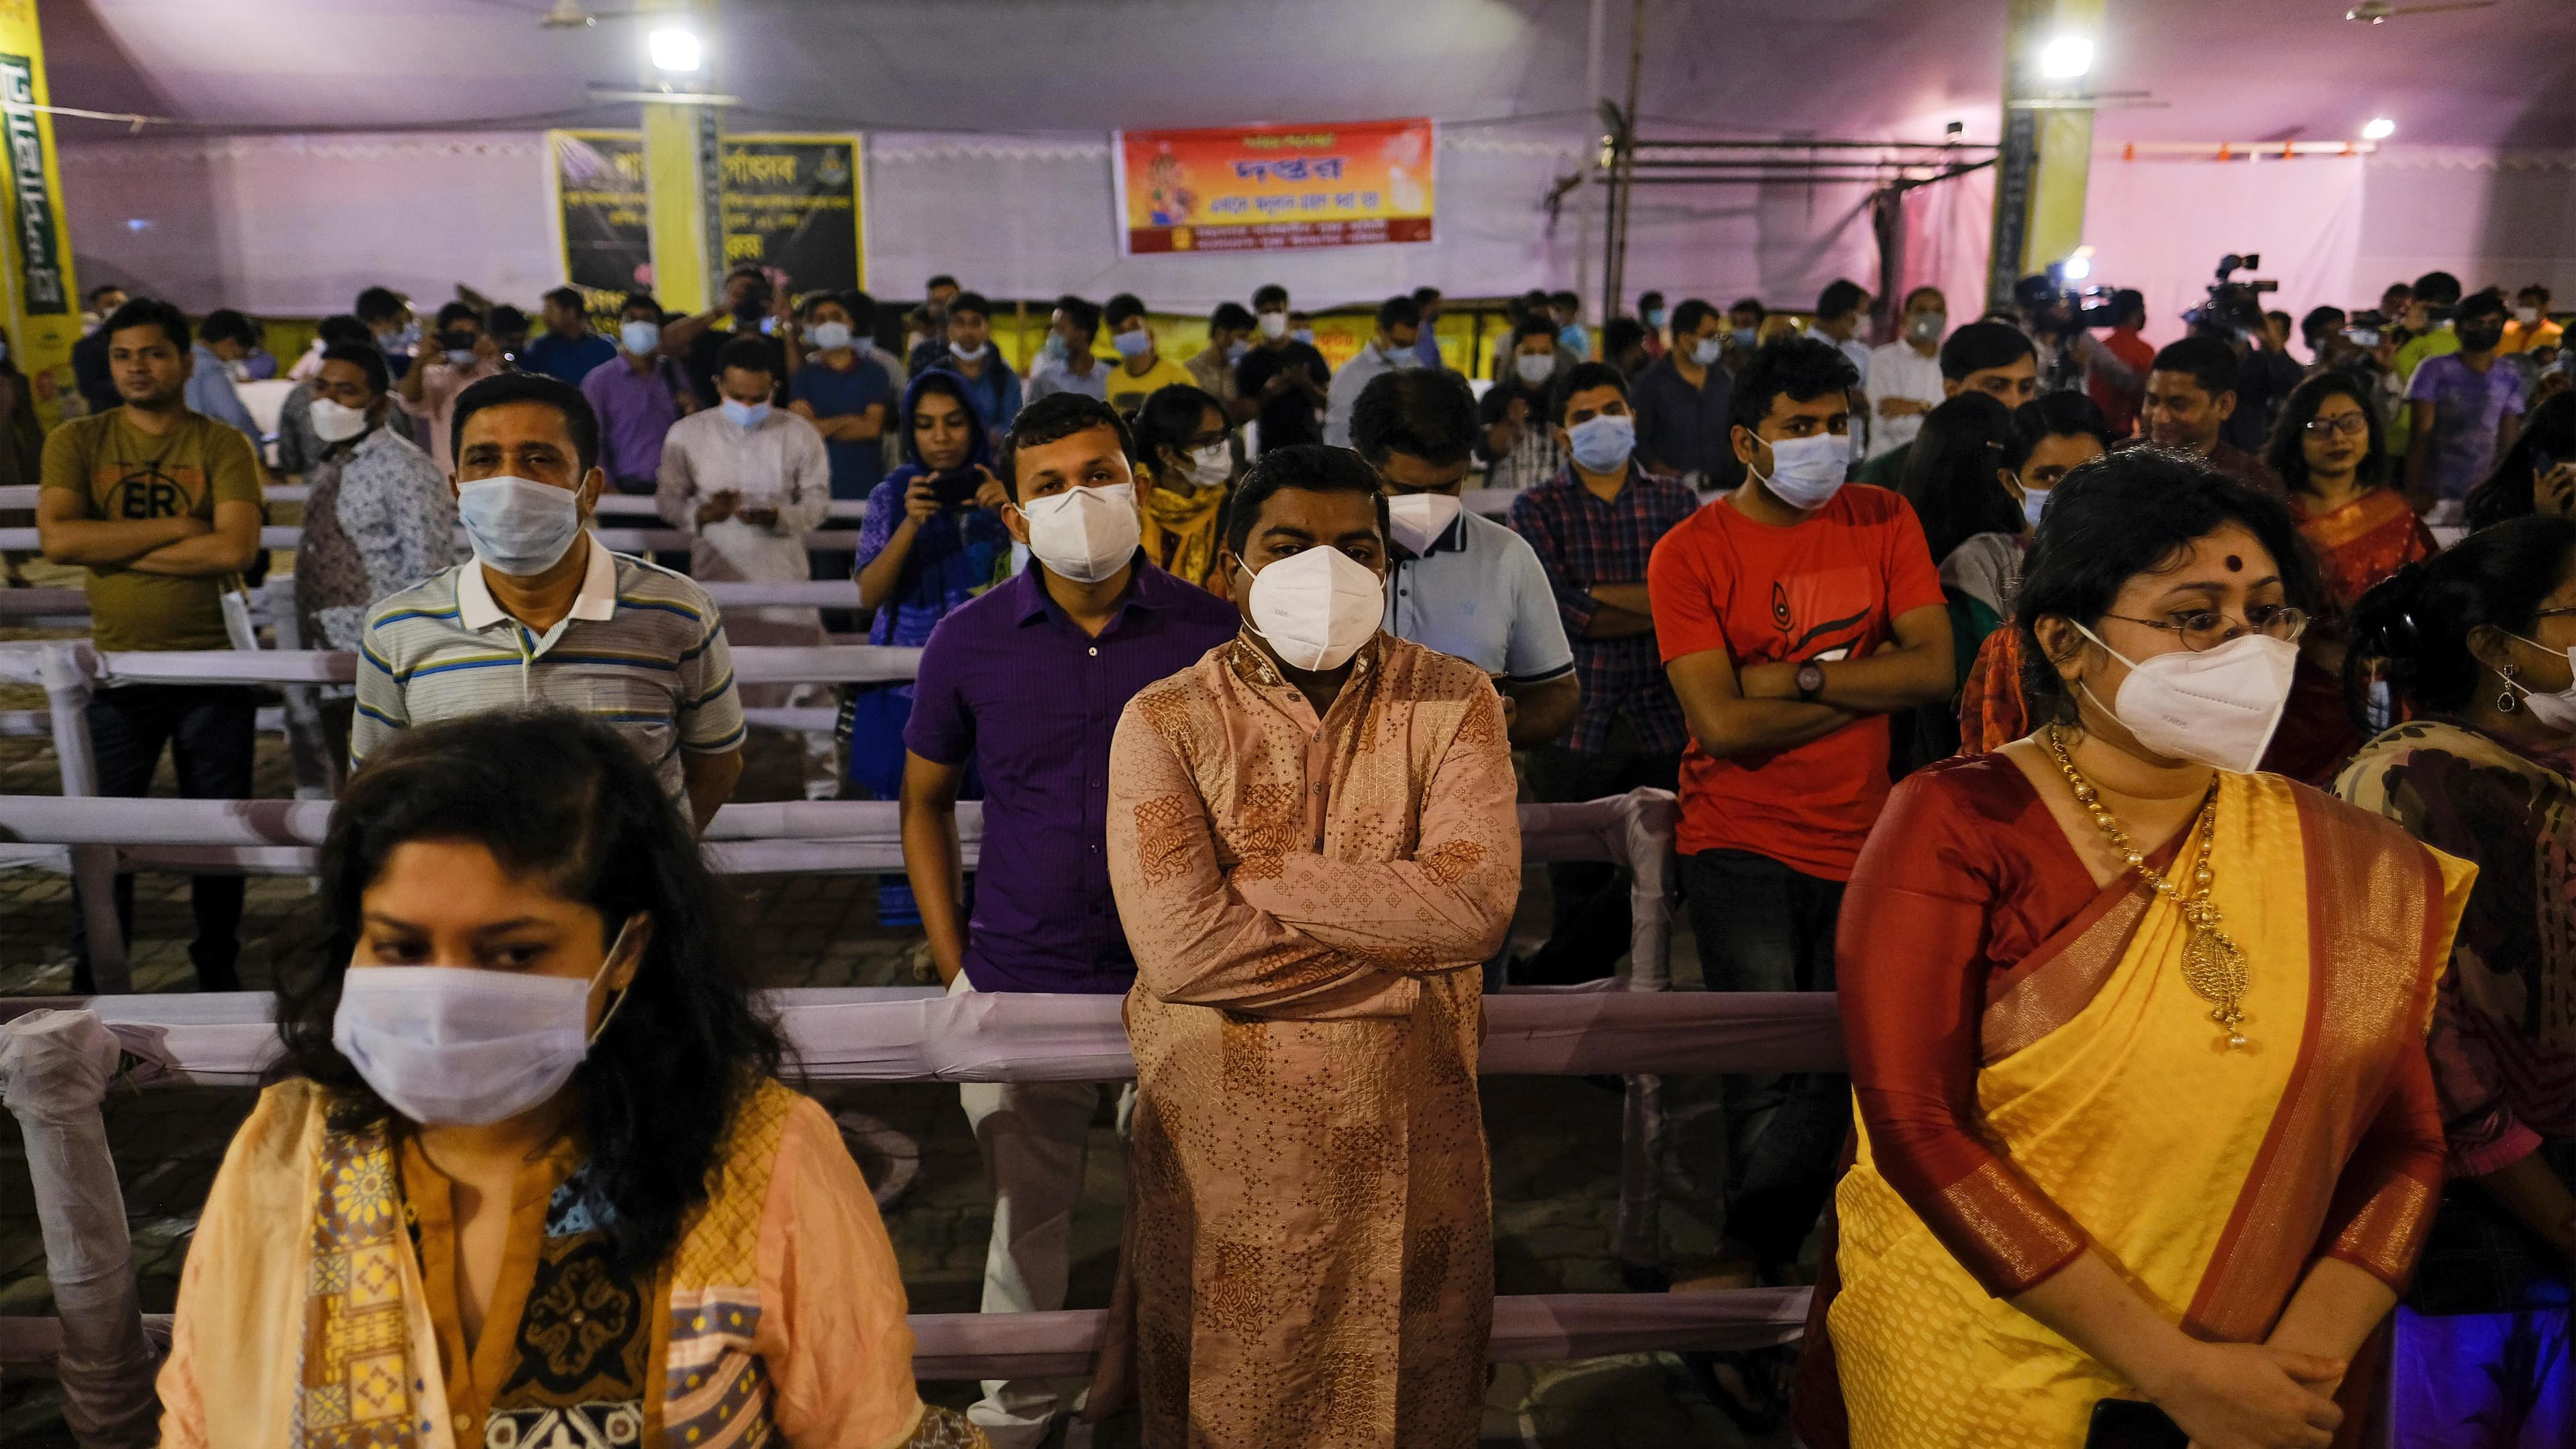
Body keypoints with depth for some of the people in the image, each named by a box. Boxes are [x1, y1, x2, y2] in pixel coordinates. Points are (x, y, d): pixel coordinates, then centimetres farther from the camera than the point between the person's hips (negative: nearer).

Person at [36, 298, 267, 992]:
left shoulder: (224, 446, -2)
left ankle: (219, 971, 27)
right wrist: (174, 527, -14)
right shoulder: (77, 441, 2)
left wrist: (114, 547, -13)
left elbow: (236, 549, -17)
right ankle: (92, 982, 23)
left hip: (215, 669, -1)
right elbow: (57, 539, -12)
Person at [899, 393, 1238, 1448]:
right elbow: (925, 801, 7)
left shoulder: (1215, 635, -7)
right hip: (1018, 986, 1)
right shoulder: (969, 642, -3)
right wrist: (953, 966, 2)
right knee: (1025, 1221, 16)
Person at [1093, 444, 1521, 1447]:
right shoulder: (1165, 722, -7)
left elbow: (1475, 904, -18)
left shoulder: (1454, 703, -3)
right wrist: (1405, 953, -16)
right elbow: (1179, 947, -20)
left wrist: (1251, 880, -17)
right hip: (1219, 1147, 0)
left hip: (1409, 1144, 1)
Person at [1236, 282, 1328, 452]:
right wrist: (1266, 394, -14)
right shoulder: (1250, 362, 7)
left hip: (1309, 442, 1)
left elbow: (1327, 402, 6)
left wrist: (1305, 383, -12)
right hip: (1270, 446, -1)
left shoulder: (1308, 354, 8)